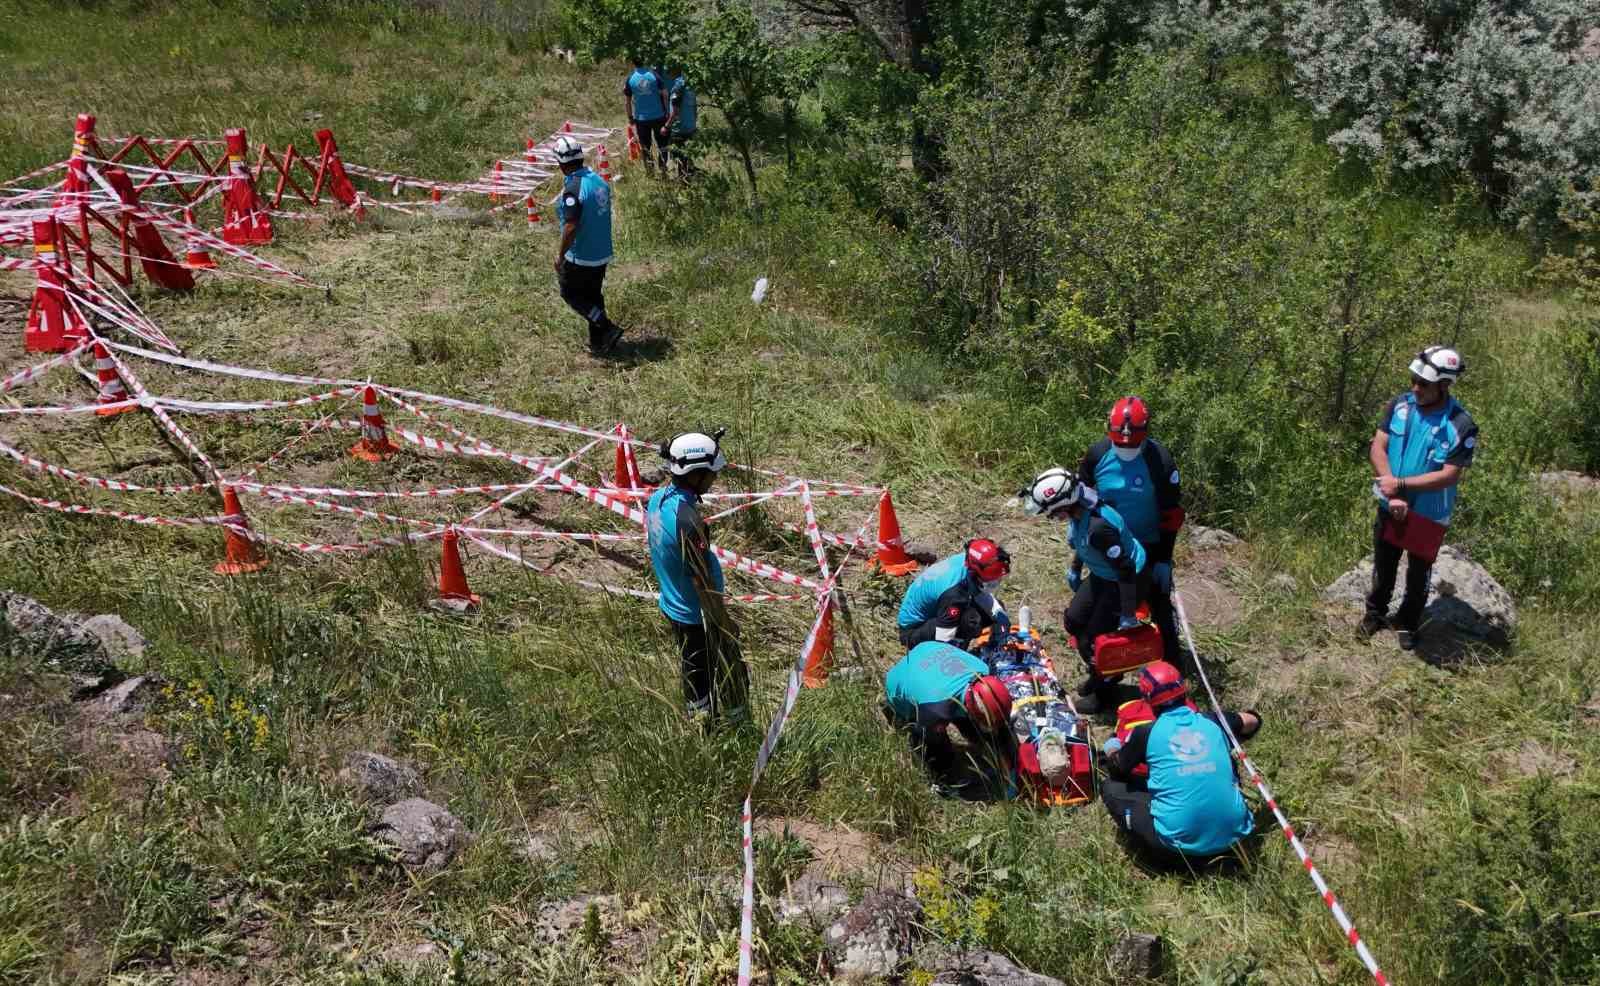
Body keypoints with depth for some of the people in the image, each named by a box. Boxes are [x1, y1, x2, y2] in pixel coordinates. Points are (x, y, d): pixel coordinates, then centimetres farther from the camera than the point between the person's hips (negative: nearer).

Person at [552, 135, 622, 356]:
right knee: (594, 295, 19)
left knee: (570, 293, 10)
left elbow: (571, 226, -27)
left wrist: (560, 255, -17)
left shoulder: (573, 188, -23)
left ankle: (608, 329, 0)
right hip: (602, 253, 8)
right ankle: (598, 343, 25)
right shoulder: (599, 180, 2)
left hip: (580, 257, -8)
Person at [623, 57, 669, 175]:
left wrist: (630, 117, 9)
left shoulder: (630, 78, -4)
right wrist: (666, 111, 3)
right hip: (658, 116, 0)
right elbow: (664, 94, -6)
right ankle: (663, 169, 13)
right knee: (662, 144, 13)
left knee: (645, 146, 12)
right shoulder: (654, 74, -7)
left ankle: (650, 170, 13)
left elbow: (627, 100, 0)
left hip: (641, 118, 0)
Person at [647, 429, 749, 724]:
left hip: (673, 608, 9)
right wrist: (724, 623, -15)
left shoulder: (657, 498, -6)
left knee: (695, 672, 24)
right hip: (699, 617, -8)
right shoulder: (687, 519, -33)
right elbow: (702, 580, -26)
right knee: (733, 678, 10)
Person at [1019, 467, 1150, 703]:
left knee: (1092, 639, 1)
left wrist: (1128, 616, -24)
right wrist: (1075, 569, 23)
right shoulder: (1079, 508, -13)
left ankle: (1103, 688, 27)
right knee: (1073, 621, 15)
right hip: (1102, 575, 9)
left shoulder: (1099, 527, -39)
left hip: (1127, 582, -9)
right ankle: (1099, 674, 36)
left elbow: (1126, 571, -31)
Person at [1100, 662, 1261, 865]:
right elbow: (1253, 721, 28)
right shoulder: (1213, 722, 6)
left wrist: (1111, 748, 37)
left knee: (1110, 787, 12)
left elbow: (1117, 770, 16)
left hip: (1180, 843, -4)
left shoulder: (1146, 733, -2)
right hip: (1231, 836, 4)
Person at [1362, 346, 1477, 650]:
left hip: (1429, 516, -3)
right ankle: (1375, 613, 44)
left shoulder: (1461, 426, -23)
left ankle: (1408, 624, 39)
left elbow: (1449, 476, -23)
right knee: (1383, 566, 22)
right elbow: (1377, 448, -13)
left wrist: (1400, 484, -25)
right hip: (1391, 508, 3)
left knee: (1418, 573, 18)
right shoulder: (1400, 405, -12)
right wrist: (1393, 496, -23)